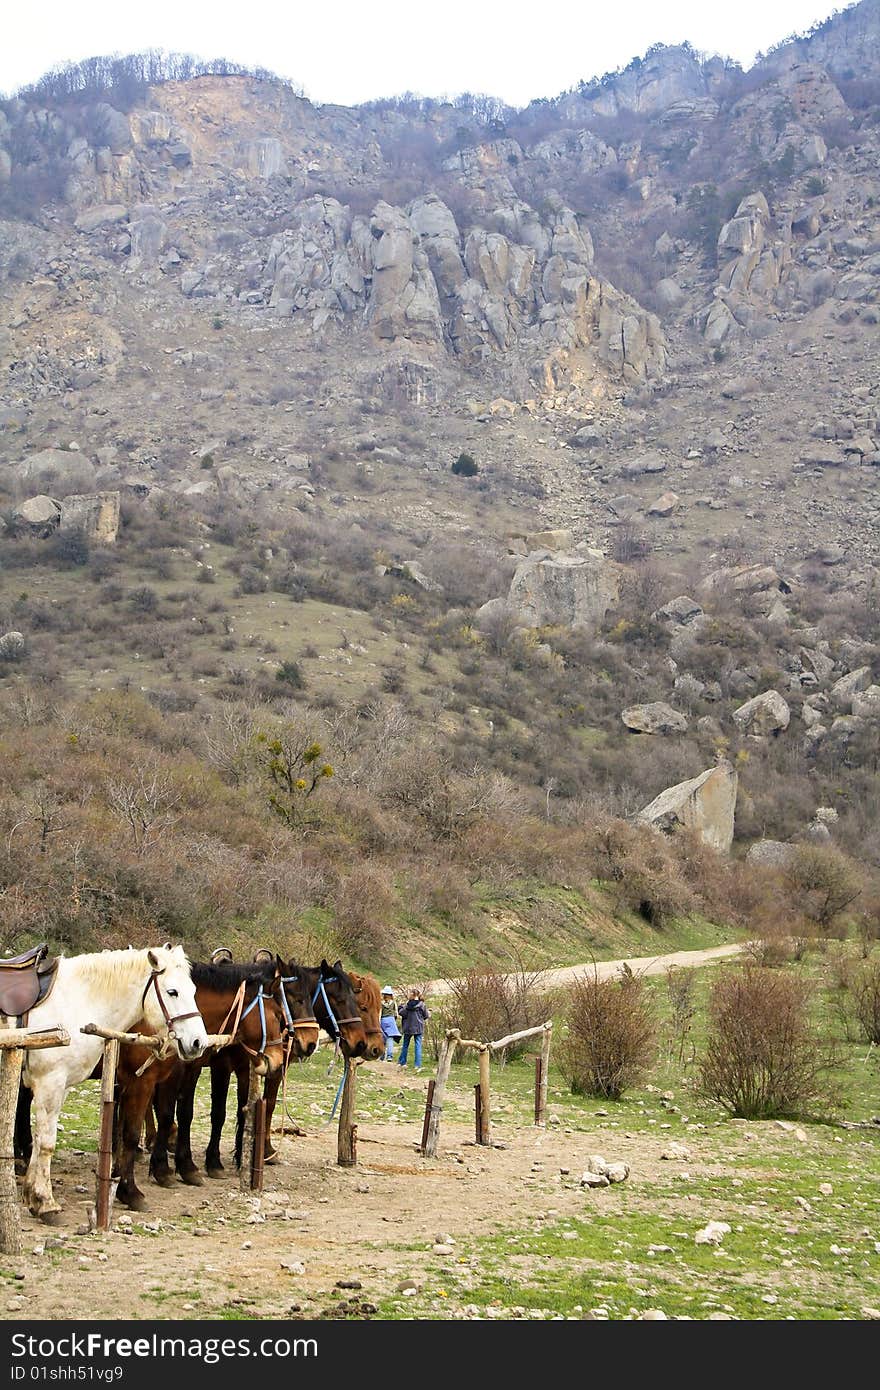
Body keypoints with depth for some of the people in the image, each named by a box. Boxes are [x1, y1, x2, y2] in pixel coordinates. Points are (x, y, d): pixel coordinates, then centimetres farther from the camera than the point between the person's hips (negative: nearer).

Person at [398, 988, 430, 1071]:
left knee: (405, 1045, 16)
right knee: (418, 1046, 1)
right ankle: (418, 1065, -4)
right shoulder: (422, 1005, -7)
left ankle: (402, 1062, 23)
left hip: (408, 1028, 1)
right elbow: (426, 1016, -4)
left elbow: (401, 1013, -11)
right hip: (418, 1028, -1)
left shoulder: (408, 1004, -7)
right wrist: (429, 1012, 18)